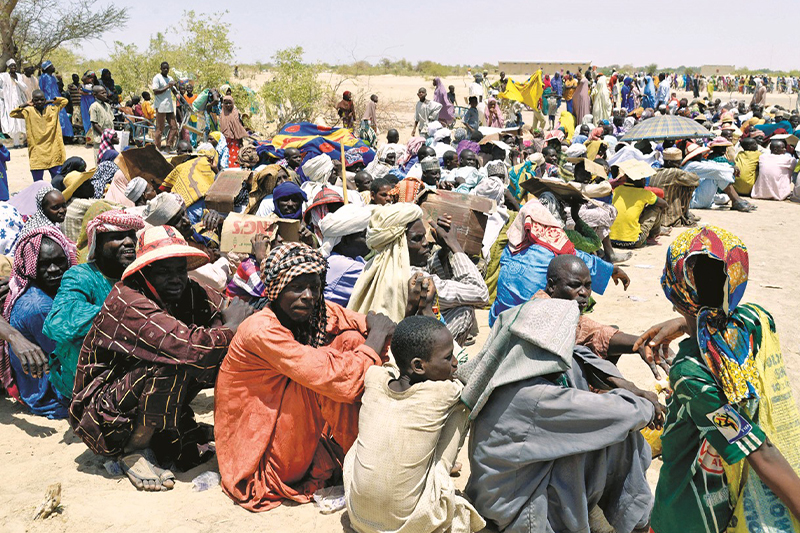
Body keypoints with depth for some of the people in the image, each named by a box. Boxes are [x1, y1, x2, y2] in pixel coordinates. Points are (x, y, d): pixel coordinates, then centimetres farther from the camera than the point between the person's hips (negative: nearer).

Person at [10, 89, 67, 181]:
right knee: (38, 183, 5)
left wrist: (51, 101, 2)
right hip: (37, 155, -1)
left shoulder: (52, 109, 3)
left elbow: (64, 100, 11)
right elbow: (13, 113, 3)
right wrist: (24, 105, -3)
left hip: (54, 152, 1)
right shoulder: (28, 112, 1)